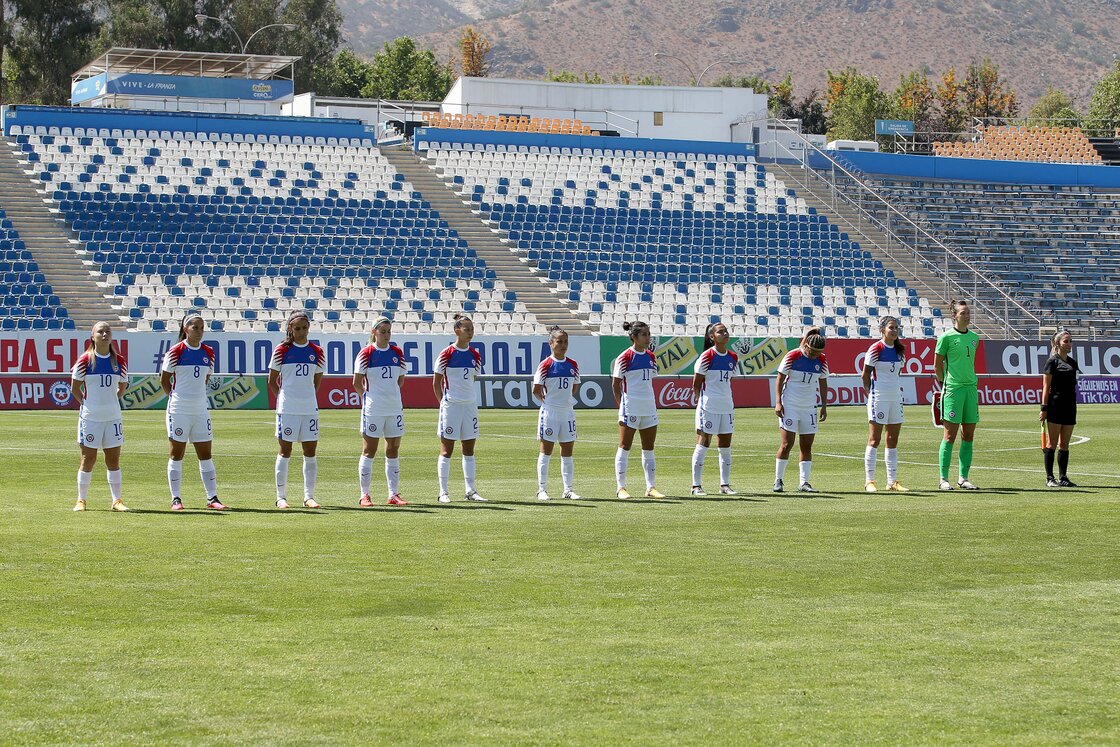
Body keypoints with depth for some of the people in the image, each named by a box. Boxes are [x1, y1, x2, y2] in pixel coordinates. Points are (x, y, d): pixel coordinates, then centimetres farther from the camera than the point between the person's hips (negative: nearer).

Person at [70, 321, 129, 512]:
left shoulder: (119, 361, 3)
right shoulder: (85, 360, -6)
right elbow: (75, 388, 2)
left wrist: (110, 401, 11)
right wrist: (86, 403, 3)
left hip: (113, 416, 3)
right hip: (90, 416, -3)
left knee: (114, 458, 4)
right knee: (88, 458, 0)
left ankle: (117, 500, 11)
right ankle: (81, 500, 9)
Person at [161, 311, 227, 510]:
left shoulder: (208, 352, 7)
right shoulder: (176, 351, -7)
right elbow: (164, 380, 0)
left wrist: (196, 395, 13)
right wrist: (175, 397, 6)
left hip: (200, 409, 5)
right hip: (179, 410, -5)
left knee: (206, 454, 4)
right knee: (176, 454, 1)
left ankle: (212, 498, 7)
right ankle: (175, 499, 6)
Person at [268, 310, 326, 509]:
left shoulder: (317, 352, 6)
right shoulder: (281, 351, -3)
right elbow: (272, 380, 4)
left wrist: (307, 397, 10)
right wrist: (282, 398, 1)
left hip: (310, 409, 3)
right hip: (287, 409, -3)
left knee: (310, 451, 3)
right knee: (285, 451, 0)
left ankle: (309, 496, 10)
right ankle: (281, 496, 6)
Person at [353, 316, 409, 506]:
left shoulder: (397, 353, 8)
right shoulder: (366, 353, -6)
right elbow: (357, 382, -1)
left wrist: (391, 395, 11)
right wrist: (368, 397, 3)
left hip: (395, 407, 5)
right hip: (373, 409, -5)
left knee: (393, 451, 7)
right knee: (369, 450, -1)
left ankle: (394, 494, 11)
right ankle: (364, 495, 3)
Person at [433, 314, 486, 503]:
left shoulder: (475, 356, 8)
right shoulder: (447, 354, -7)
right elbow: (436, 382, -2)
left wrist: (466, 395, 12)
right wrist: (443, 401, -4)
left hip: (470, 405, 5)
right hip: (451, 406, -5)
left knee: (469, 450, 8)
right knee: (446, 450, -2)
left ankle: (470, 491, 12)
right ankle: (443, 492, 2)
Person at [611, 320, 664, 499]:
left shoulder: (650, 356, 10)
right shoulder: (625, 357, -9)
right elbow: (616, 384, -6)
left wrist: (651, 402, 15)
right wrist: (622, 406, -9)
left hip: (649, 408, 7)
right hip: (630, 408, -7)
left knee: (649, 449, 9)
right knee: (624, 447, -1)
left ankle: (650, 487, 13)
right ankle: (621, 487, 3)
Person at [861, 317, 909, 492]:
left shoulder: (900, 350, 10)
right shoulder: (876, 349, -9)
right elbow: (865, 374, -6)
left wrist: (898, 388, 13)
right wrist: (870, 394, -7)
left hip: (896, 397, 7)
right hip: (878, 398, -7)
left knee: (893, 440, 8)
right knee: (874, 439, -4)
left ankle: (892, 481, 12)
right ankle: (869, 481, -1)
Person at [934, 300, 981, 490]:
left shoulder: (974, 338, 12)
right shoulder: (946, 337, -5)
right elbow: (937, 364, 0)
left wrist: (972, 382, 16)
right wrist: (944, 383, 1)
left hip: (971, 387, 6)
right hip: (953, 389, -6)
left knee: (968, 436, 6)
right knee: (950, 435, -6)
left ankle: (963, 478, 11)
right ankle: (944, 479, -1)